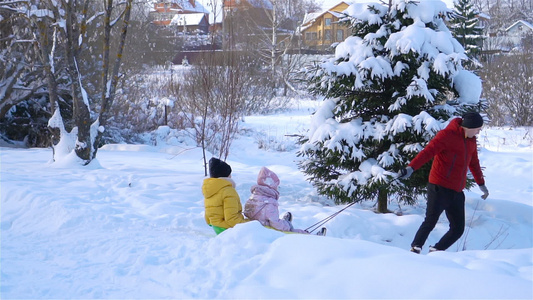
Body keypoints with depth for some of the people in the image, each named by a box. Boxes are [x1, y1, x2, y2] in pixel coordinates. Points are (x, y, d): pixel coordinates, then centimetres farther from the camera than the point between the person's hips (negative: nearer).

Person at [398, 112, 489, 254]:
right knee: (430, 222, -14)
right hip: (440, 188, -7)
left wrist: (481, 184, 42)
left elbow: (474, 163, 32)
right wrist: (411, 167, -35)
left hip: (457, 192, 8)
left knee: (458, 229, 3)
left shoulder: (471, 141, 17)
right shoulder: (447, 135, -8)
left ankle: (435, 252, 14)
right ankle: (415, 249, -6)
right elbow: (428, 151, -21)